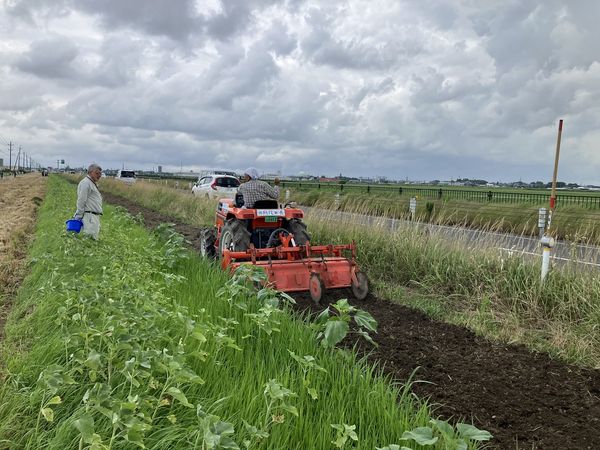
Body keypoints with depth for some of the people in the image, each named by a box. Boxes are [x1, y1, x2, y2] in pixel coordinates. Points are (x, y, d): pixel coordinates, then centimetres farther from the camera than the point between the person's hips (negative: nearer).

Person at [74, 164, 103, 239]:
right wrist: (79, 216, -15)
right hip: (89, 216, -10)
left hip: (95, 217, 10)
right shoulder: (85, 183, -11)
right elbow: (81, 201, -14)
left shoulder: (93, 183, 22)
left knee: (94, 238, 10)